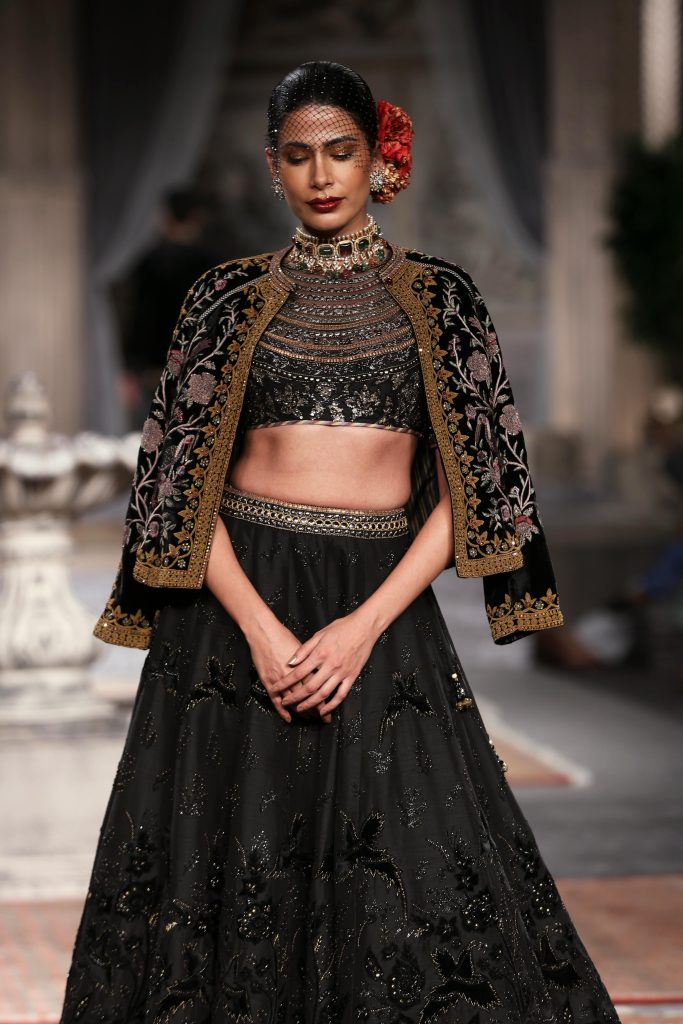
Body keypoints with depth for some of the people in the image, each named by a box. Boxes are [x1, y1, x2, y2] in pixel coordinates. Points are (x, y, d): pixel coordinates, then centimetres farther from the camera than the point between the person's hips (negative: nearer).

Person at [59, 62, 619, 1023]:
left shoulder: (440, 297, 5)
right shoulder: (228, 298, 6)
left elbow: (464, 487, 0)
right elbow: (184, 481, 2)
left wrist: (363, 627, -12)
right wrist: (263, 629, -11)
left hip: (382, 602, 0)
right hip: (235, 597, 1)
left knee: (416, 865, -4)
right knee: (232, 860, 2)